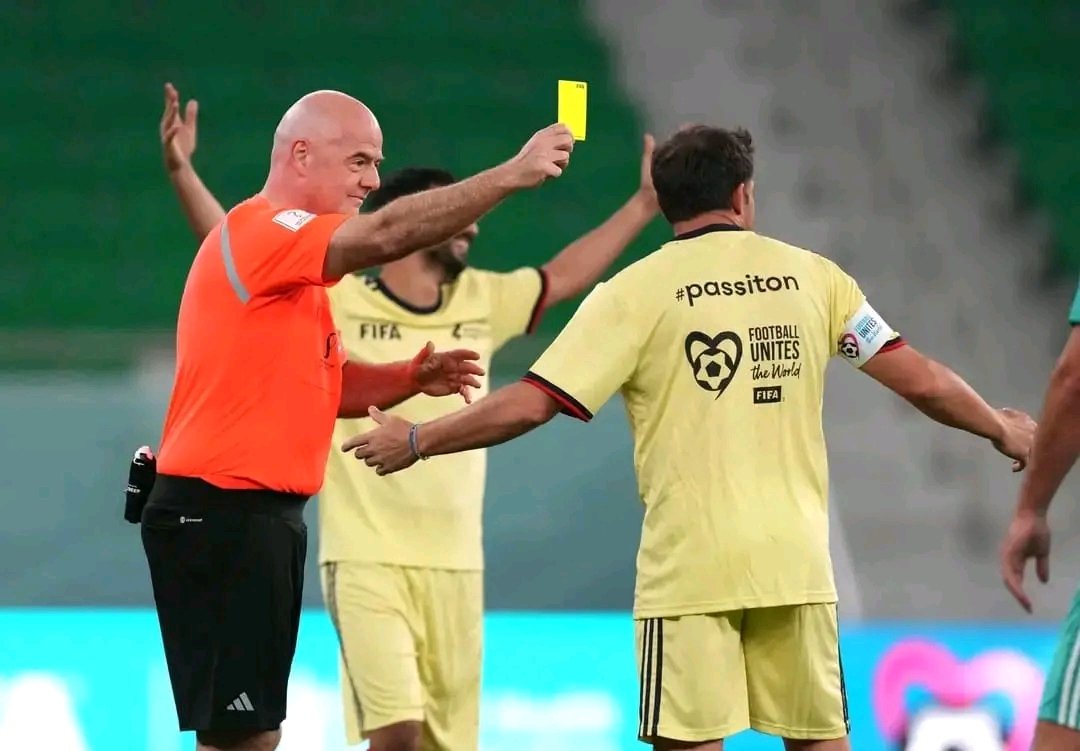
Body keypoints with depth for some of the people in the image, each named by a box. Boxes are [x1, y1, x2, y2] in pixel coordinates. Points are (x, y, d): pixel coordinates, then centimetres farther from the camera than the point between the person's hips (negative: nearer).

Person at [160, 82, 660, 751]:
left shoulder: (482, 303, 12)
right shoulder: (336, 301, -3)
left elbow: (563, 277, 26)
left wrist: (644, 206, 27)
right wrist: (182, 172, -18)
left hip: (455, 565, 5)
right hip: (367, 562, -5)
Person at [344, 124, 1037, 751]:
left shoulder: (636, 291, -2)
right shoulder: (810, 276, 6)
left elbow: (528, 404, -7)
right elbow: (922, 381, 7)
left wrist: (415, 442, 6)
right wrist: (1001, 429, 26)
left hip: (690, 568, -3)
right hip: (797, 563, 3)